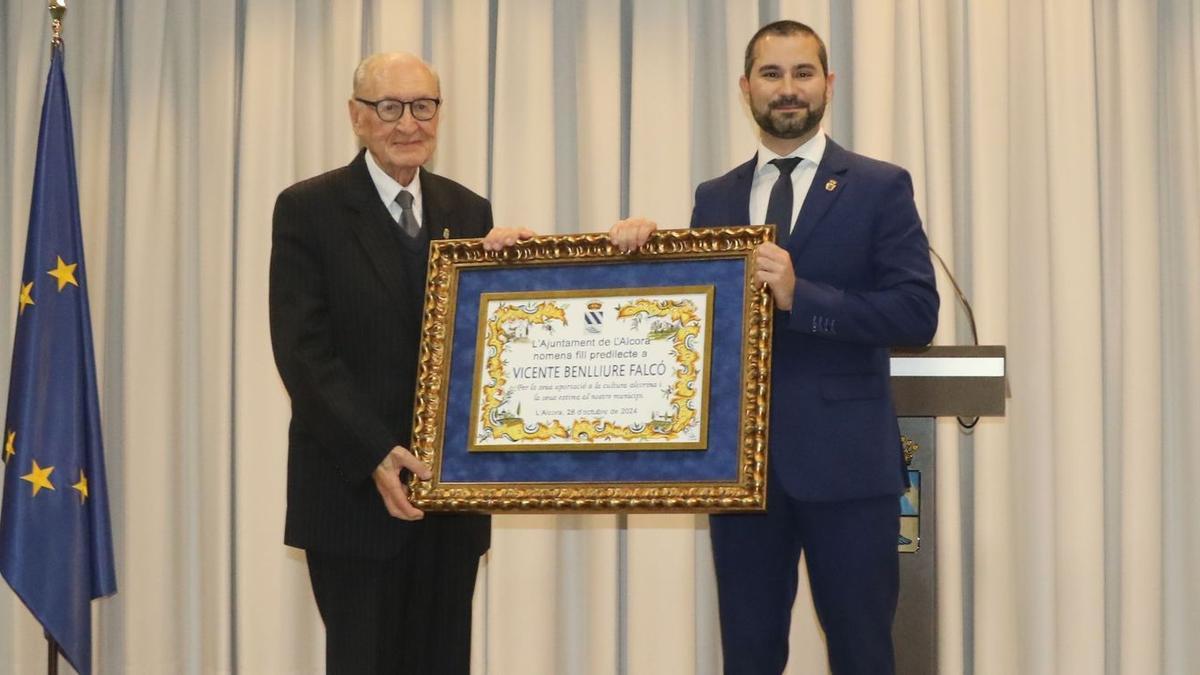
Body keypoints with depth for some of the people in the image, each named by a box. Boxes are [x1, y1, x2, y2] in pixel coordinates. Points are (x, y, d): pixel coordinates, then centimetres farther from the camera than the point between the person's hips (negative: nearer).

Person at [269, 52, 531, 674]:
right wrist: (376, 454, -19)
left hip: (450, 487, 4)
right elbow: (303, 351, -11)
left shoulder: (469, 213, 10)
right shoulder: (307, 209, -3)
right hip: (353, 490, -4)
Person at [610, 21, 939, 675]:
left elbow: (917, 313, -9)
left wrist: (799, 297, -20)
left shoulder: (880, 187, 0)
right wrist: (645, 251, -7)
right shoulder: (714, 198, 12)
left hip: (845, 457, -3)